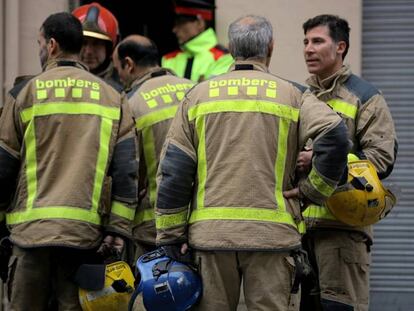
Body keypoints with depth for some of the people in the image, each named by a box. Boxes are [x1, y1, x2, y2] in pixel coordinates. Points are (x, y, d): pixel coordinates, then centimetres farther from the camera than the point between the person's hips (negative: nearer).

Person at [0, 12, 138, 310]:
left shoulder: (26, 93, 3)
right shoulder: (113, 98, 10)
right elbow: (126, 169, 2)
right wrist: (117, 231, 1)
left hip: (33, 229, -2)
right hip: (87, 232, 2)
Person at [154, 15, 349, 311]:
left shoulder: (198, 95, 10)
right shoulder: (292, 95, 5)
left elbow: (173, 170, 5)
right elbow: (334, 135, -13)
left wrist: (170, 236, 8)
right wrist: (314, 189, 0)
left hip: (210, 232, 2)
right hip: (272, 234, -2)